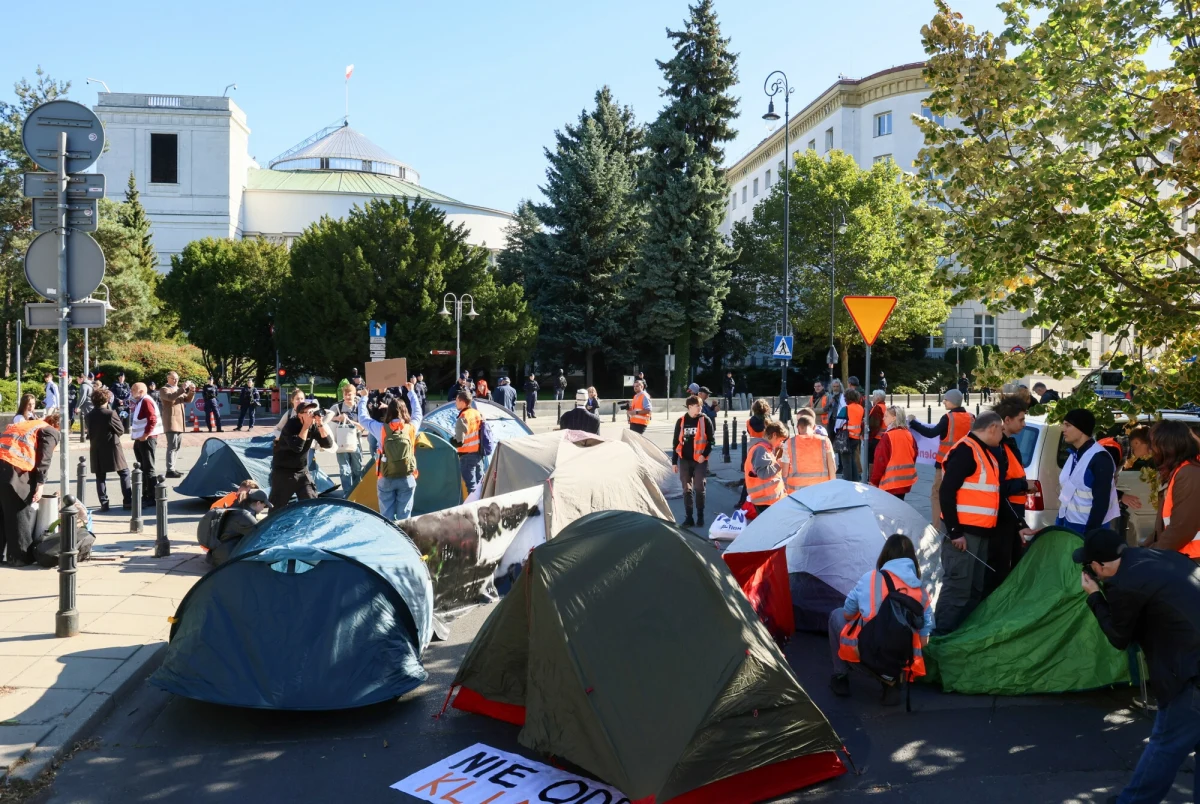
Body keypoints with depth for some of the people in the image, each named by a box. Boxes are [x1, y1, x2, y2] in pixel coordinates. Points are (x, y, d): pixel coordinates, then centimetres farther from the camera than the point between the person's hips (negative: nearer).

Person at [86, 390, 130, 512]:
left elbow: (89, 433, 10)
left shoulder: (89, 415, 2)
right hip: (112, 448, -4)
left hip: (97, 450, 4)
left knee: (100, 477, 9)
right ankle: (127, 501, -1)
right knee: (124, 473, 4)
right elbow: (121, 430, -6)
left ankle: (103, 503, 5)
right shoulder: (110, 413, -13)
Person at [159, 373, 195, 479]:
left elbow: (188, 399, 15)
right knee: (172, 446, -13)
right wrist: (183, 389, -32)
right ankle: (170, 470, -14)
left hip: (180, 422, 9)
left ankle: (172, 467, 19)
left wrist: (192, 391, -4)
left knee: (177, 446, 12)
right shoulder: (164, 390, -5)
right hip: (171, 422, -9)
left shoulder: (179, 390, 21)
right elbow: (171, 397, -25)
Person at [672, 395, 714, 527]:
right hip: (684, 460, 2)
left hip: (700, 460, -2)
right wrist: (674, 461, 6)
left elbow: (711, 439, -1)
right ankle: (688, 517, 10)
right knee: (687, 489, 5)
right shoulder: (681, 421, 3)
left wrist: (704, 454, -14)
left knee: (699, 489, 0)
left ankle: (700, 517, 10)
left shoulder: (705, 420, -2)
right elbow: (676, 441, 8)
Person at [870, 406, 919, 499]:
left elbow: (880, 460, -14)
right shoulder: (909, 435, 6)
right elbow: (914, 455, 15)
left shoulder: (887, 437, -15)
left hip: (890, 481, -7)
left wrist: (874, 481, -7)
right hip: (905, 480, 7)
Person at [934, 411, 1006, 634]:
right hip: (963, 531, -10)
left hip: (981, 532, 10)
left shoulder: (985, 452, 16)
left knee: (975, 589, 15)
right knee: (957, 588, -9)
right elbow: (946, 491, -20)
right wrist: (954, 531, -21)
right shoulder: (965, 450, -14)